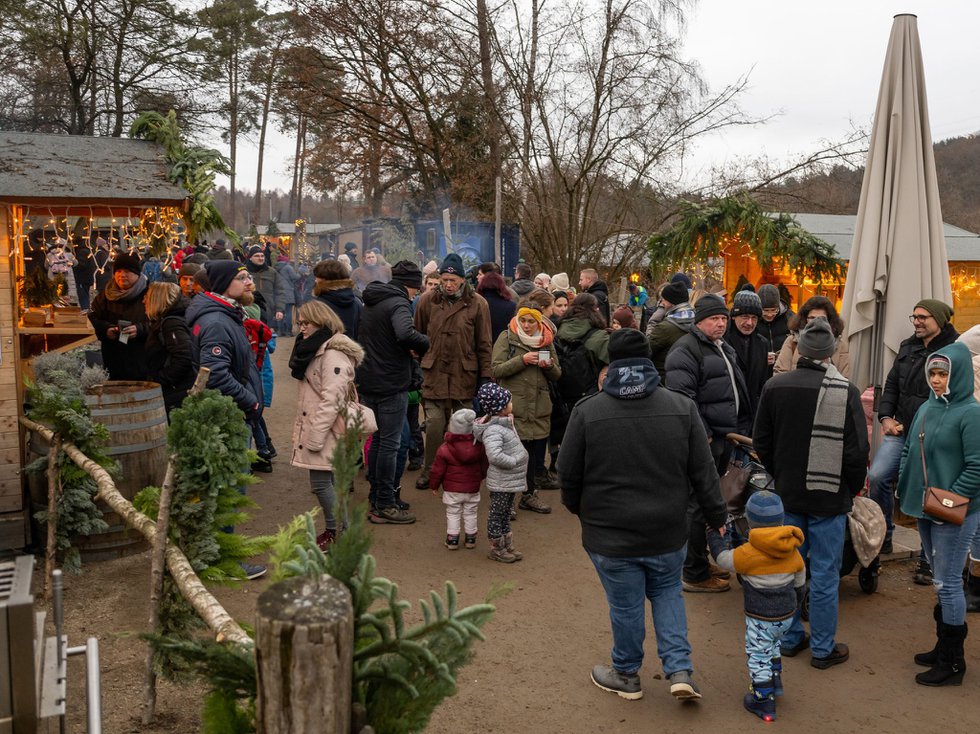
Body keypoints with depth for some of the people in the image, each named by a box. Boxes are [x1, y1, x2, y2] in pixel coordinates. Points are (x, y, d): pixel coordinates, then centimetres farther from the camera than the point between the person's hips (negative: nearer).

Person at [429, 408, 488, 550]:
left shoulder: (444, 449, -15)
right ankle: (470, 538, 22)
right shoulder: (479, 446, -6)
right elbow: (484, 465, 7)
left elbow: (438, 470, -8)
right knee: (470, 514, 15)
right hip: (472, 489, 3)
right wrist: (481, 477, 26)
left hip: (452, 490, -3)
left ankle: (452, 539, 11)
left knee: (453, 514, 9)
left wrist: (434, 485, 7)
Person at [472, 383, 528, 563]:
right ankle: (496, 548, 18)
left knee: (505, 514, 20)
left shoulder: (505, 424, 8)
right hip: (500, 482, -10)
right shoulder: (493, 430, -24)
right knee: (497, 514, 5)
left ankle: (507, 545, 32)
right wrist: (515, 462, -25)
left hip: (510, 480, 10)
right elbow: (495, 456, -36)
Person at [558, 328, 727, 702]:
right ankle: (680, 669, 15)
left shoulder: (587, 411, -11)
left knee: (625, 605, 12)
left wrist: (579, 509, 15)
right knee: (667, 592, 23)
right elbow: (703, 473, -2)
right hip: (667, 532, 2)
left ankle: (627, 676, 31)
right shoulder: (682, 407, -5)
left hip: (611, 535, -2)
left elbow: (568, 474, -4)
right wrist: (717, 517, 10)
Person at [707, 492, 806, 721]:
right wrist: (793, 605, 28)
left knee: (758, 657, 7)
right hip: (786, 615, 7)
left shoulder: (748, 554, -22)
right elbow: (800, 584, 10)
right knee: (772, 647, 30)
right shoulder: (792, 552, -2)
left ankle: (763, 703, 13)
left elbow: (723, 558, -5)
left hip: (760, 618, -7)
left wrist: (714, 535, 11)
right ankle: (775, 682, 44)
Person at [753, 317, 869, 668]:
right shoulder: (845, 391, -15)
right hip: (829, 497, -4)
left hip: (787, 495, 4)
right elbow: (857, 451, -12)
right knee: (824, 575, 6)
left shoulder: (774, 386, -3)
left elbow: (761, 443, 5)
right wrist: (853, 488, 6)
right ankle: (823, 648, 17)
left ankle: (790, 638, 26)